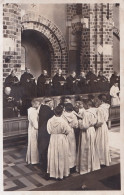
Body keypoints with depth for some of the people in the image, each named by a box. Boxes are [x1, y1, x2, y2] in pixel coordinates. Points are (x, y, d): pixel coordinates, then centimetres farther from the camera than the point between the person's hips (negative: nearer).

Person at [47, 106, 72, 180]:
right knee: (62, 156, 11)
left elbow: (49, 131, -1)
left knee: (53, 156, 15)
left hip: (53, 139, 3)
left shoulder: (50, 120, -12)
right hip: (62, 139, -3)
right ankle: (62, 172, 23)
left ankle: (53, 172, 27)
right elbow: (68, 130, -12)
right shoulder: (63, 121, -22)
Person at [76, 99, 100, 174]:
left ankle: (85, 168, 17)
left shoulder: (87, 113, -24)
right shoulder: (94, 112, 3)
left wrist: (79, 121, -7)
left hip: (87, 132, -9)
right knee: (92, 149, 20)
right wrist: (82, 119, 10)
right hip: (92, 130, 9)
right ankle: (93, 165, 33)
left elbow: (84, 125, -24)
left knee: (86, 150, 4)